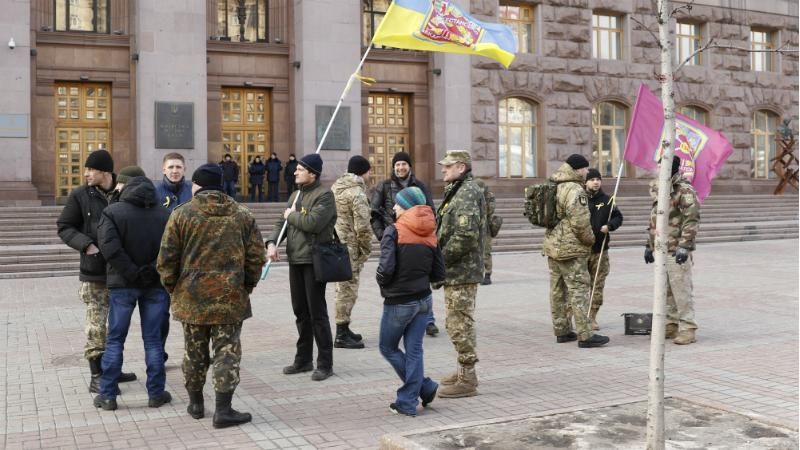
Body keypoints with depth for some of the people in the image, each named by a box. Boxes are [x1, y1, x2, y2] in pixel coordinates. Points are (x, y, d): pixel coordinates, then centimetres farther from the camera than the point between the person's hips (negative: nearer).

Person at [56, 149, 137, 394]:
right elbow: (64, 227, 0)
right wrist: (87, 245, -16)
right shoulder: (80, 195, -4)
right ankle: (97, 377, 8)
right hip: (95, 273, -3)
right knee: (96, 325, -1)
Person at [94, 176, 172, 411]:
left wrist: (133, 273, -15)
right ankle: (156, 393, 10)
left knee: (115, 340, 7)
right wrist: (153, 271, -4)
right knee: (153, 339, 8)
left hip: (123, 285, -2)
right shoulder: (165, 215, 5)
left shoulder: (112, 212, -3)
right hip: (156, 285, 2)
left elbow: (109, 246, -18)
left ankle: (107, 395, 10)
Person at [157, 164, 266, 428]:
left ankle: (196, 402, 29)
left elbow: (166, 259, -3)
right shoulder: (243, 216, 3)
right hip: (230, 297, 0)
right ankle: (223, 410, 2)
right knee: (227, 352, 4)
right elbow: (256, 257, 2)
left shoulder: (181, 214, -3)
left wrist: (172, 288, 11)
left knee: (195, 352, 15)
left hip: (192, 297, 0)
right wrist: (247, 286, 14)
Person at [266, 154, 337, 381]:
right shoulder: (296, 195, 15)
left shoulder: (324, 195, -11)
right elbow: (282, 222, 16)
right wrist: (272, 243, -2)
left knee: (317, 313, -3)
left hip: (314, 260, -8)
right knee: (300, 312, 15)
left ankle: (325, 364, 7)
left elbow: (313, 223, -25)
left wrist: (292, 215, -8)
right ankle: (303, 359, 26)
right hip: (295, 260, 8)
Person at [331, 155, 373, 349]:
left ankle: (344, 328, 30)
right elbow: (362, 226, -21)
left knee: (344, 287, 19)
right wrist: (366, 249, -7)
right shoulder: (357, 192, -16)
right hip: (349, 247, -9)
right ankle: (342, 335, 3)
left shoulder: (335, 187, 11)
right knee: (347, 288, -2)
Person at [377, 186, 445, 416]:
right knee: (414, 350, 10)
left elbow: (386, 268, -21)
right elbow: (439, 274, 4)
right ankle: (408, 402, 11)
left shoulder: (394, 231, -13)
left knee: (388, 347, 12)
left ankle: (425, 387, 10)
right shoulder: (429, 234, 3)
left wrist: (382, 282, -1)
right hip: (423, 300, 5)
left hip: (398, 302, -5)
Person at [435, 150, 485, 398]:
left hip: (462, 272, -11)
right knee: (456, 323, 18)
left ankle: (467, 380, 2)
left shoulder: (468, 193, -16)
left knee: (461, 324, -5)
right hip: (455, 272, 11)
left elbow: (466, 235, -26)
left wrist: (441, 259, -17)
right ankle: (464, 371, 29)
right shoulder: (456, 191, 18)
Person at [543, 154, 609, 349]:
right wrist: (590, 239, -5)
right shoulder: (575, 190, -17)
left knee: (558, 290, 13)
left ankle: (561, 331, 21)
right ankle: (585, 336, -6)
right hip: (571, 249, -9)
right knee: (579, 290, -6)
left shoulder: (554, 187, 12)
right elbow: (580, 222, -21)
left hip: (552, 245, 9)